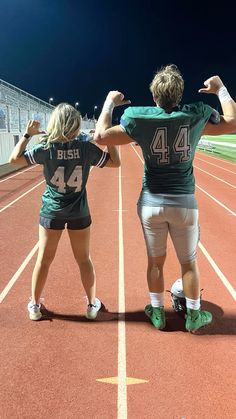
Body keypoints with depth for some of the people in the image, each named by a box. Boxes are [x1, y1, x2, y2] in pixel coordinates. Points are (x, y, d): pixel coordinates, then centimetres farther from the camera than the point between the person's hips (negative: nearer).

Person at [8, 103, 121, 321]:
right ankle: (92, 304, 25)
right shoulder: (86, 148, -12)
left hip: (52, 212, 0)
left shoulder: (45, 148, -12)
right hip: (79, 212, 0)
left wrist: (27, 134, 2)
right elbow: (115, 162, -3)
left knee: (44, 259, 12)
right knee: (84, 259, 14)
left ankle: (35, 305, 25)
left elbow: (14, 158, -6)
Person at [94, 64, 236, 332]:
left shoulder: (139, 119, -8)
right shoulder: (196, 116, -5)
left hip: (151, 203, 0)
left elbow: (100, 136, -2)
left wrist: (109, 103, 10)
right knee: (189, 262, 15)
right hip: (184, 203, 0)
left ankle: (157, 312, 30)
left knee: (155, 261, 16)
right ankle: (193, 315, 29)